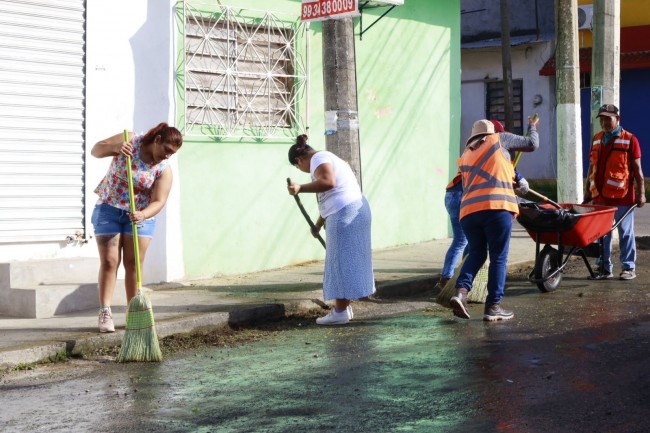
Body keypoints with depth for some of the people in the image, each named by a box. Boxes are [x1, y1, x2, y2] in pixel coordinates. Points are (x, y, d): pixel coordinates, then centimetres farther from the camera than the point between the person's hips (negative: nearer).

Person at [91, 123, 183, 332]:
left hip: (140, 215, 1)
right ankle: (105, 313, -6)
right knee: (109, 262, -5)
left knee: (133, 264, 1)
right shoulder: (130, 141, -10)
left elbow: (159, 202, -16)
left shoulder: (164, 170, -10)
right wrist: (115, 147, -27)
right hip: (109, 209, -1)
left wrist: (143, 214, -36)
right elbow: (95, 150, -7)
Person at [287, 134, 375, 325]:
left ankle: (340, 312, -6)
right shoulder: (328, 159, 25)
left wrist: (301, 188, -30)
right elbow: (327, 200, 30)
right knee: (346, 260, 14)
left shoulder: (318, 158, -6)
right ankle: (344, 307, 19)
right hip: (355, 209, 10)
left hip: (345, 213, -10)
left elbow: (328, 182, -26)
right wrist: (318, 225, 36)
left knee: (340, 261, -7)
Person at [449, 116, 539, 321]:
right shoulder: (499, 139, 13)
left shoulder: (465, 155, 26)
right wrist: (532, 127, 38)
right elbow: (532, 144, 17)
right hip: (496, 207, -5)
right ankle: (493, 306, 2)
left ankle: (461, 291, -5)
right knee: (498, 257, 3)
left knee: (476, 253, 17)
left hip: (468, 210, 5)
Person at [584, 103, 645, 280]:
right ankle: (605, 268, 14)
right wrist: (588, 190, 14)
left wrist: (641, 193, -6)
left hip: (622, 197, -5)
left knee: (625, 233, 3)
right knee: (602, 234, 7)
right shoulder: (596, 139, 12)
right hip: (600, 196, 5)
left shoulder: (629, 140, -3)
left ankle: (629, 268, 10)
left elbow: (637, 168, -3)